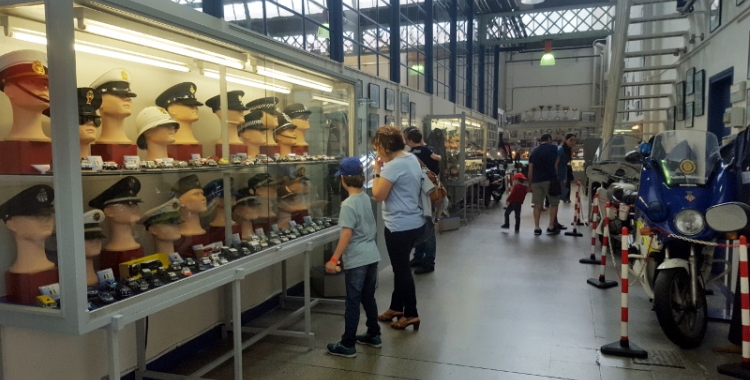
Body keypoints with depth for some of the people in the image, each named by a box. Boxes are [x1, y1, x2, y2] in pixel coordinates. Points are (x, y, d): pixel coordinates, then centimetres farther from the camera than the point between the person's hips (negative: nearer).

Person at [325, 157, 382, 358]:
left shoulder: (348, 204, -17)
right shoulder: (366, 198, 6)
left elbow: (347, 234, -21)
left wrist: (334, 259, -19)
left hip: (356, 260, -8)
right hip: (372, 256, 8)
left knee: (353, 302, 1)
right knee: (368, 298, 19)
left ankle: (348, 345, 10)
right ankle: (374, 335, 30)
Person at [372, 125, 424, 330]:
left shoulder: (393, 165, -21)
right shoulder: (412, 159, 9)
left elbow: (378, 195, -21)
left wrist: (377, 171, -11)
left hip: (400, 226, -10)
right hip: (413, 222, 10)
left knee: (401, 269, 3)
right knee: (400, 267, 20)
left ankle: (411, 314, 14)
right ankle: (396, 307, 32)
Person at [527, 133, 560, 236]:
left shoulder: (534, 151, 13)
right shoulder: (553, 148, 2)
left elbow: (530, 170, 12)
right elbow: (556, 165, 4)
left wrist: (530, 184, 18)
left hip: (536, 181, 4)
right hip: (550, 179, -4)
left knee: (537, 205, 7)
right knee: (554, 203, 8)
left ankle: (536, 228, 5)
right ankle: (551, 227, 7)